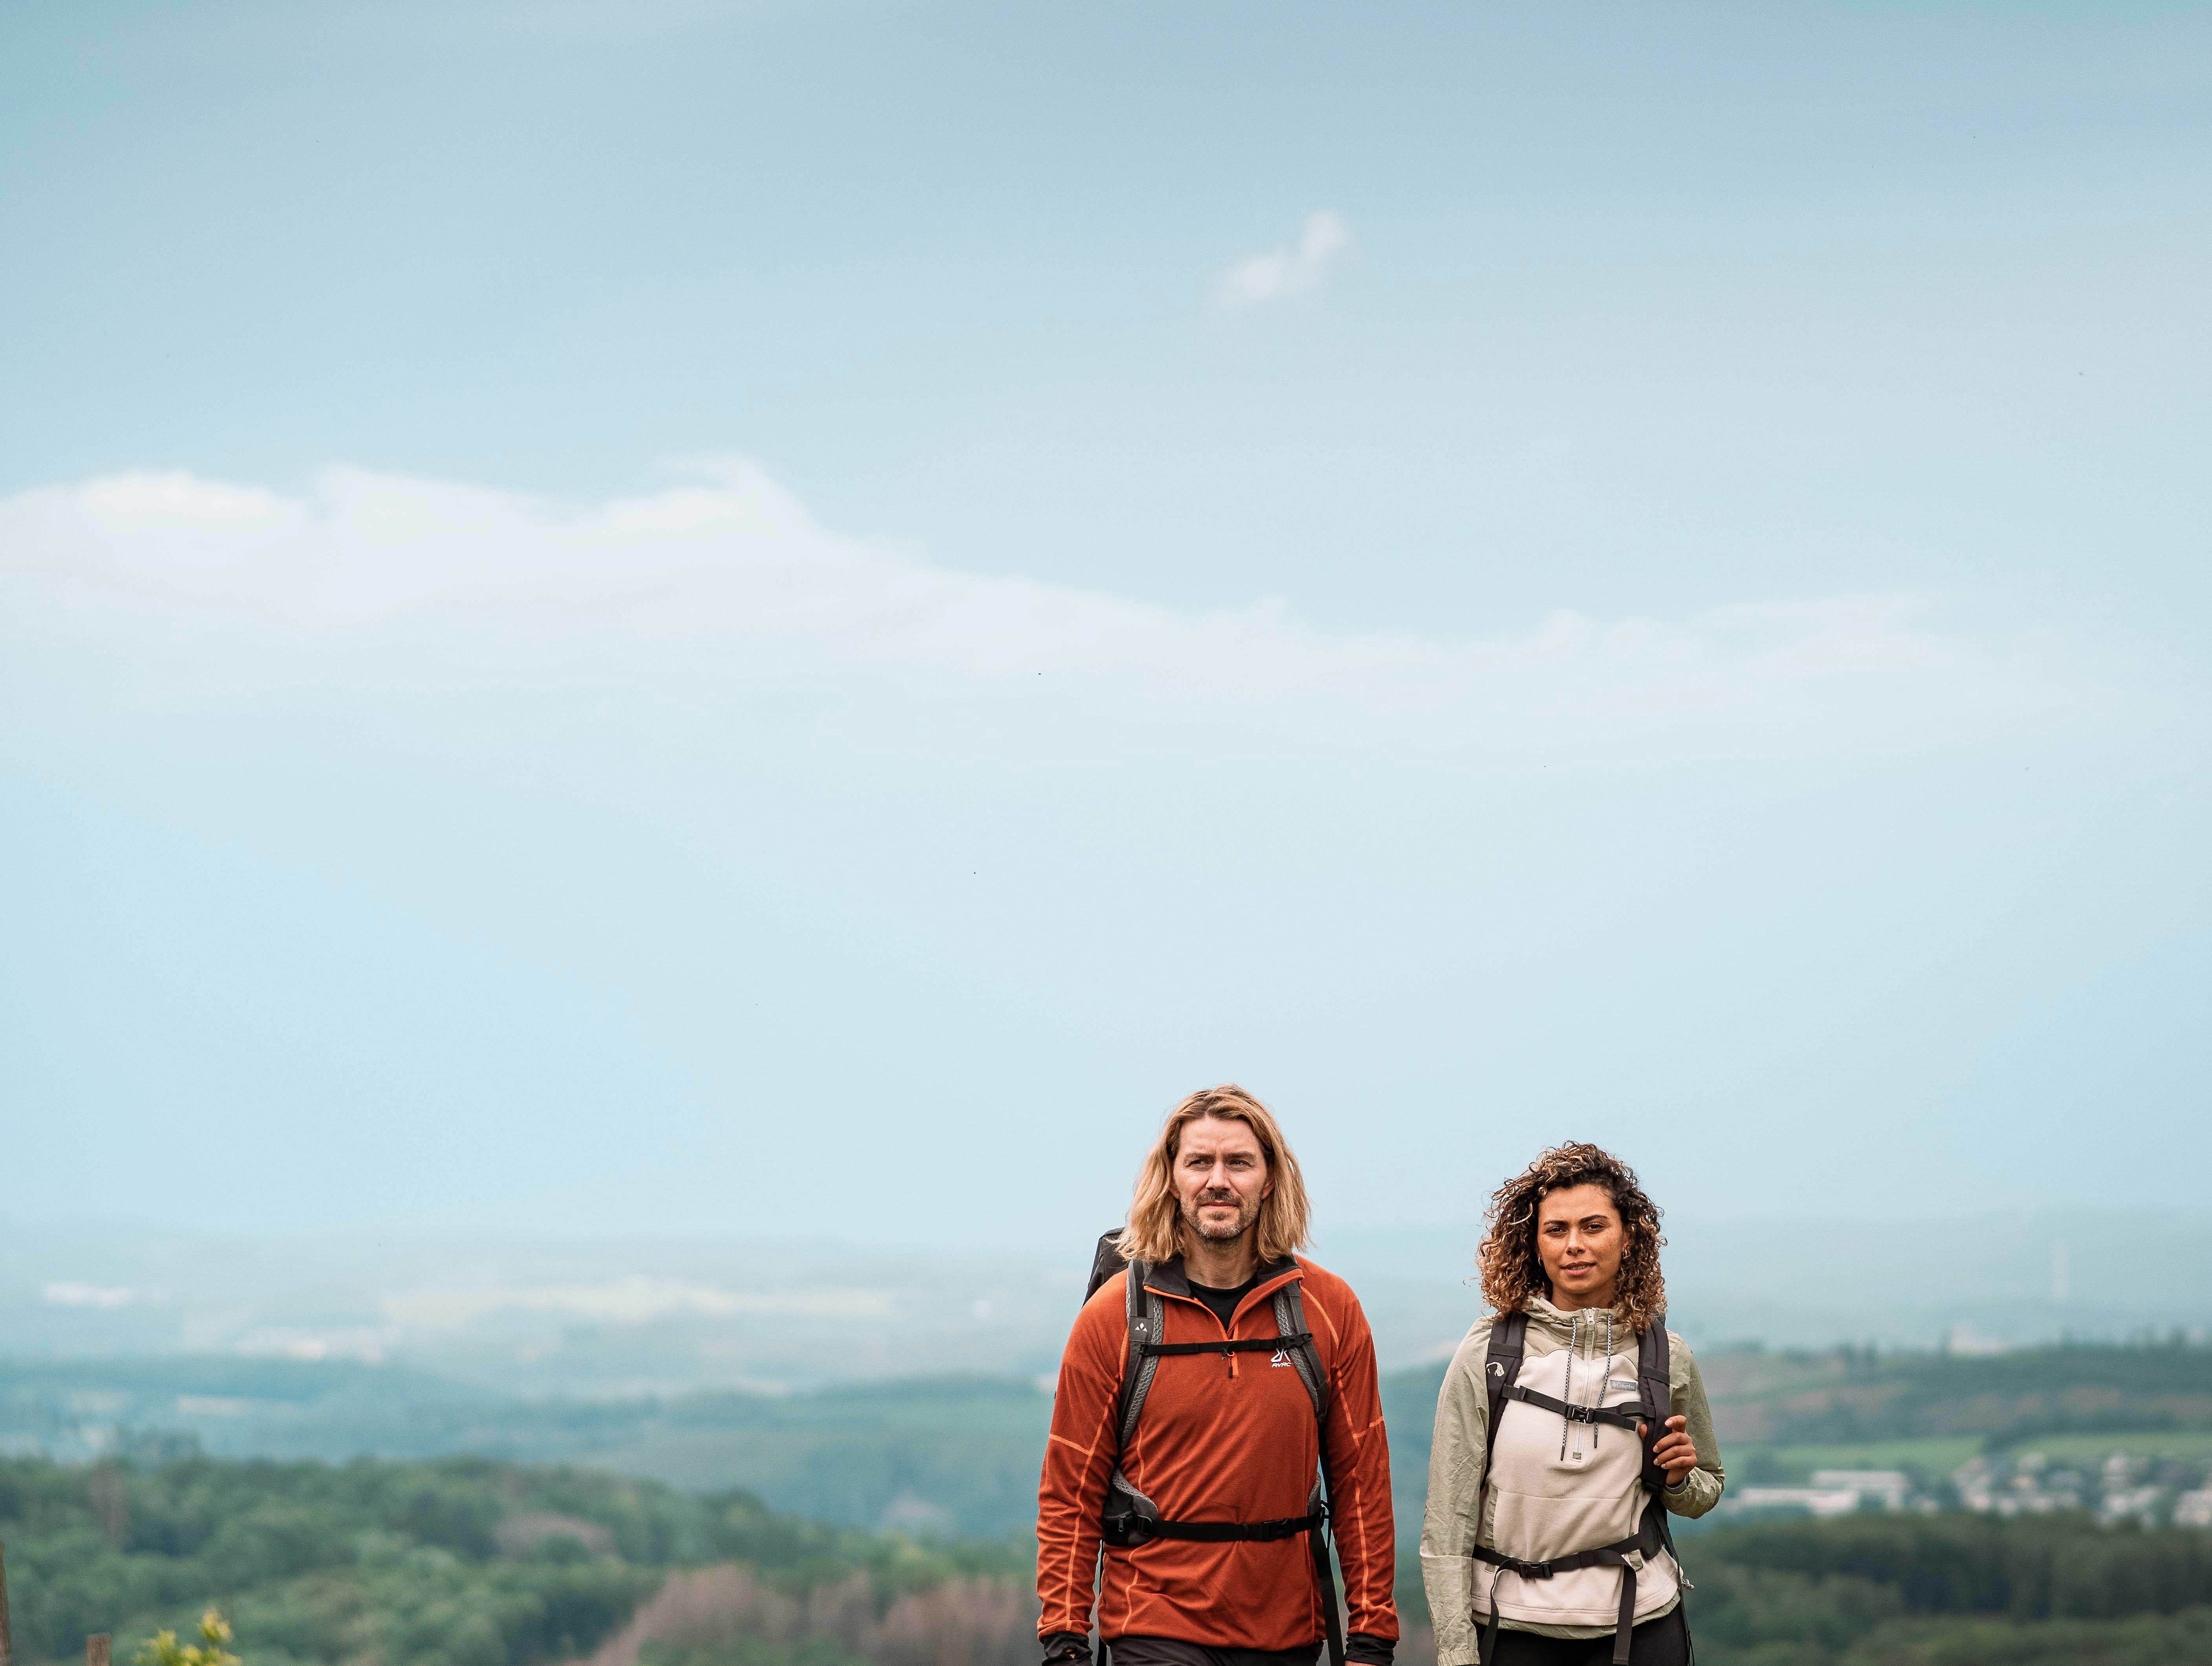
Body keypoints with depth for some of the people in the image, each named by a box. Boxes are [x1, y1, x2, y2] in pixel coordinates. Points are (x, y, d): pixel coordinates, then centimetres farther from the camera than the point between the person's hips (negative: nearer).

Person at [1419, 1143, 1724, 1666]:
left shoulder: (1666, 1357, 1)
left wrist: (1679, 1480, -7)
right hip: (1512, 1624, -1)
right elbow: (1448, 1516, -7)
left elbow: (1706, 1491, 16)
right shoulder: (1487, 1355, -6)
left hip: (1639, 1624, 2)